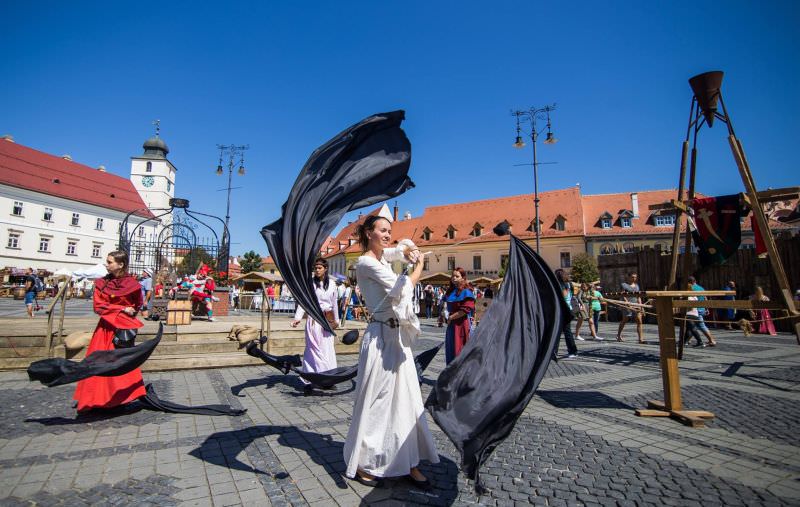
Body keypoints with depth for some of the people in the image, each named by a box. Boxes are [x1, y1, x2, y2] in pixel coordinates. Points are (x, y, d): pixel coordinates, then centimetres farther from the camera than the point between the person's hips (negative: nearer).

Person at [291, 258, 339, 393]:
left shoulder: (332, 284, 7)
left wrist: (336, 320, 17)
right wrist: (297, 317, -18)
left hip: (328, 319, 4)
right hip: (314, 319, -3)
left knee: (328, 349, 8)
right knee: (313, 348, -6)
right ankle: (309, 379, -1)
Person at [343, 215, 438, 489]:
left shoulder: (383, 257, 13)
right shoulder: (366, 262, -12)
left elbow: (406, 246, 29)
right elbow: (401, 288, -17)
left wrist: (409, 252, 4)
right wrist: (419, 267, 0)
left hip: (398, 335, 9)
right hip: (381, 336, -9)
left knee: (405, 400, 11)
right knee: (374, 402, 3)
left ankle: (407, 463, 22)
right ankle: (360, 463, 22)